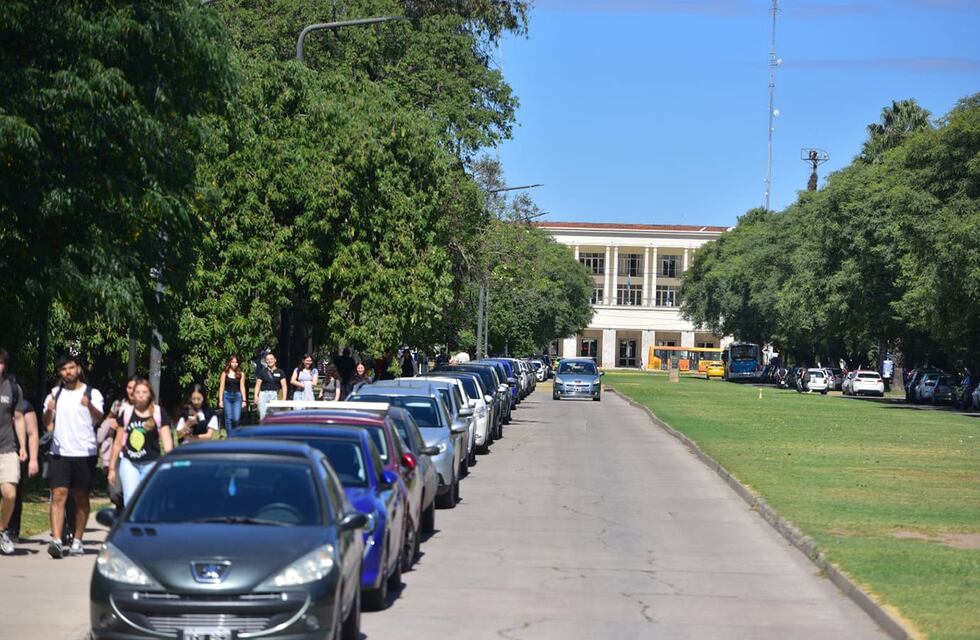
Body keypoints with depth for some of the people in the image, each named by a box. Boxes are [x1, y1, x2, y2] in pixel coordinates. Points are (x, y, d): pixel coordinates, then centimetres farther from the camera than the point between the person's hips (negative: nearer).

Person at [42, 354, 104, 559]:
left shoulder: (92, 394, 2)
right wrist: (49, 411, -12)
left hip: (85, 452, -1)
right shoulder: (55, 394, 12)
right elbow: (47, 425, 10)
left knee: (81, 497, 6)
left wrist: (90, 406, -37)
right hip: (59, 452, 1)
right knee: (58, 495, -10)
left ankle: (77, 541, 16)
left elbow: (99, 418, -15)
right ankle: (56, 541, -19)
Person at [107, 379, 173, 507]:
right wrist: (112, 467, 12)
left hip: (151, 463, -1)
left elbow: (167, 440, -4)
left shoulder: (159, 413, -1)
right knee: (130, 500, -11)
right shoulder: (127, 413, 5)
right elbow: (118, 443, 11)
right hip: (129, 462, 1)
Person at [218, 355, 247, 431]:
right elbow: (221, 387, 5)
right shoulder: (225, 373, 5)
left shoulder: (241, 374, 6)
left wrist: (244, 400, 2)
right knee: (228, 418, -2)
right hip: (227, 396, 0)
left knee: (236, 419, -10)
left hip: (237, 396, 0)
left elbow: (242, 387, 7)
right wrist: (220, 400, 0)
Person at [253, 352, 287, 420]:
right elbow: (258, 385, 11)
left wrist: (284, 398, -6)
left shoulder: (280, 372, 8)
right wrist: (256, 396, -2)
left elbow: (284, 386, 4)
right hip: (264, 394, 0)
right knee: (263, 416, -7)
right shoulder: (262, 372, 10)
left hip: (275, 395, 0)